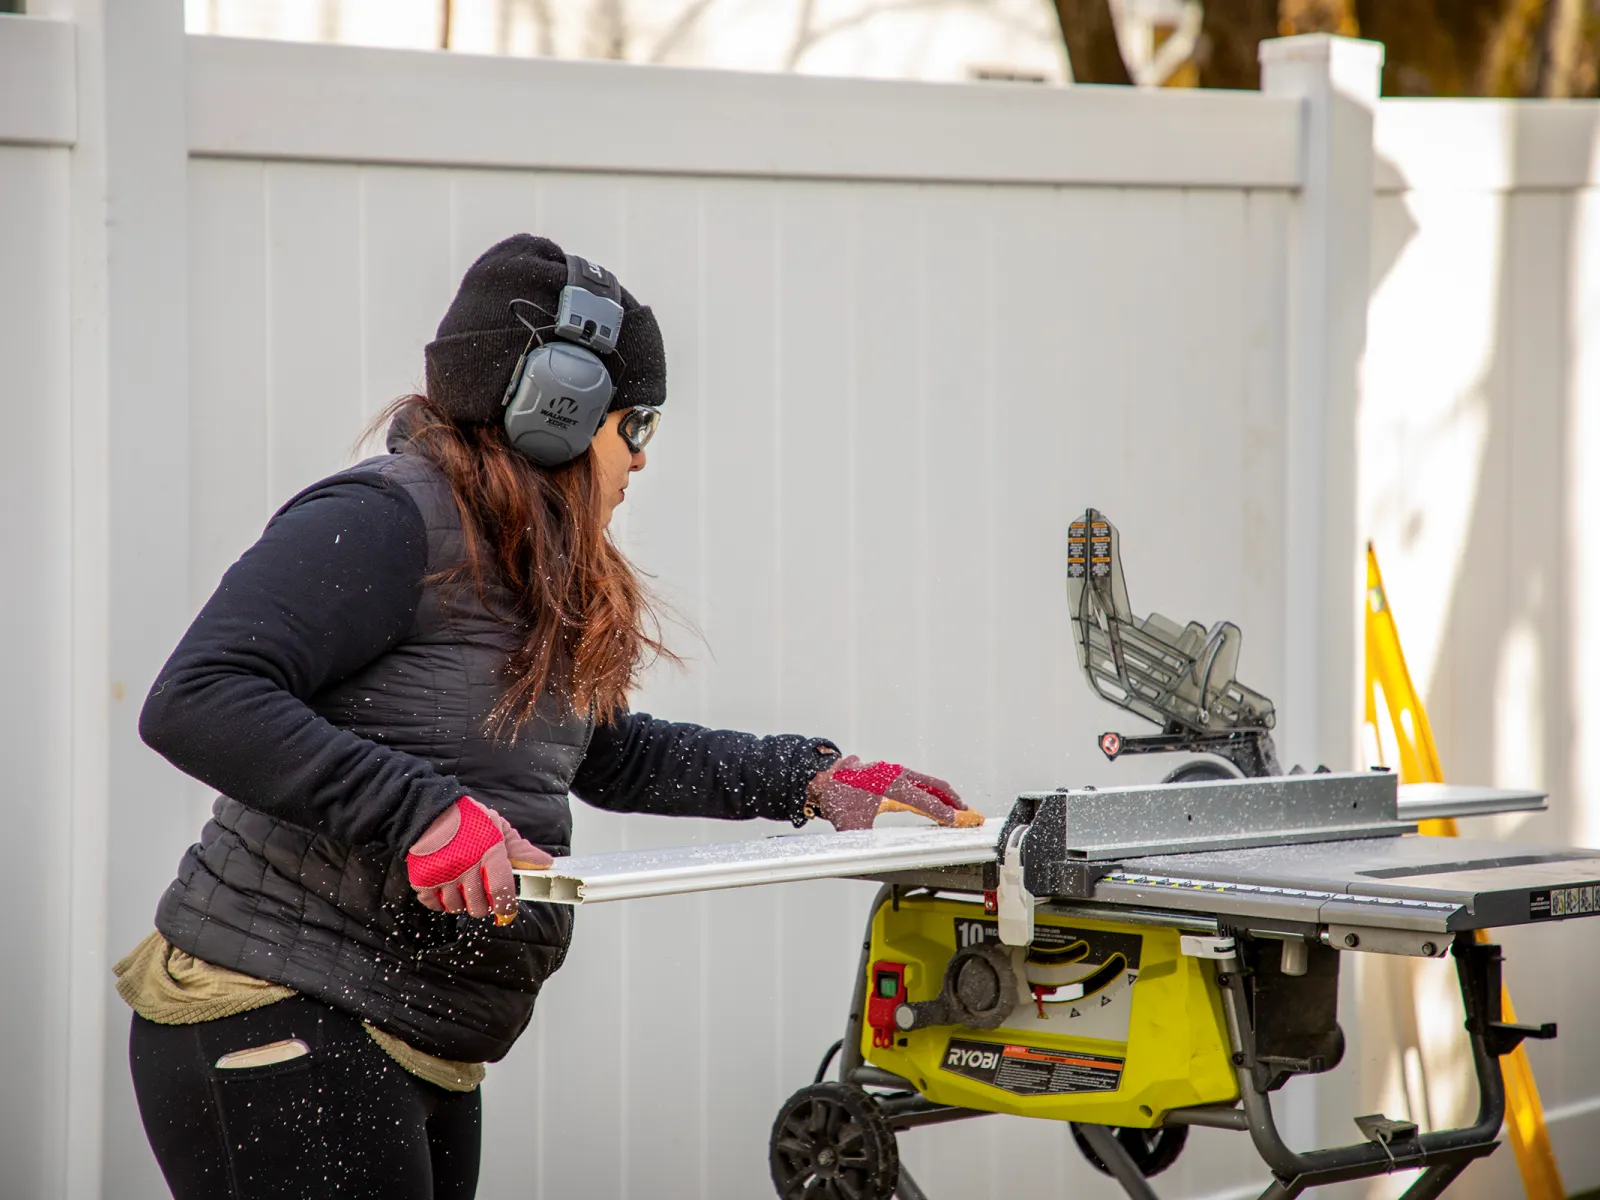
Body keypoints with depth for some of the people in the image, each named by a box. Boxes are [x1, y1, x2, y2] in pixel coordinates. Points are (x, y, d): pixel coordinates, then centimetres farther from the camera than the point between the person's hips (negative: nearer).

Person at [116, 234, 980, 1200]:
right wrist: (422, 810, -30)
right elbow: (197, 702, -24)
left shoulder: (538, 574, 17)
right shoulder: (381, 520, -14)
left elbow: (609, 755, 28)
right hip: (275, 1030, -10)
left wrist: (816, 779, 20)